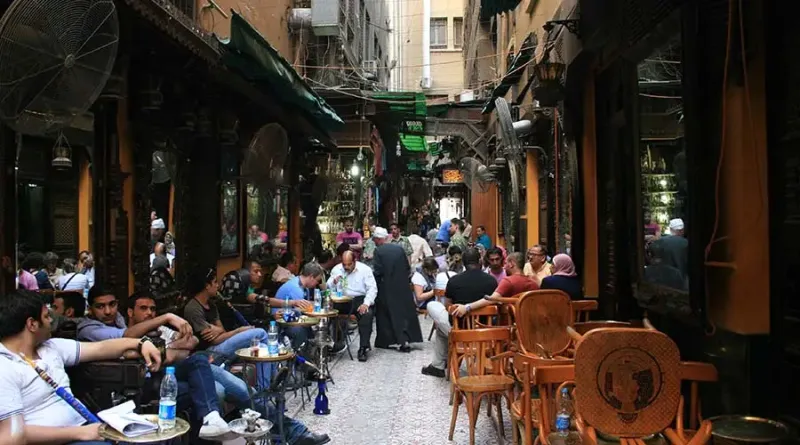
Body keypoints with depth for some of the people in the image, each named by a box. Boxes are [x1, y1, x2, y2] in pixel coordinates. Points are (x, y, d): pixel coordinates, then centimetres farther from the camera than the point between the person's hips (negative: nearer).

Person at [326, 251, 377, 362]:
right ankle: (337, 340, -9)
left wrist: (366, 303, -19)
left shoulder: (365, 269, 0)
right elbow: (328, 287, 9)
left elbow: (372, 288, -4)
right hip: (342, 300, 2)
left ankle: (363, 348, -27)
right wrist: (334, 282, -14)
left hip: (359, 299, -2)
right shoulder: (337, 269, 9)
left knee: (367, 314, -32)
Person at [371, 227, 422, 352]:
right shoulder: (399, 248, 3)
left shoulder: (378, 251, -12)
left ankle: (385, 341, 13)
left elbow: (377, 272, -15)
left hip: (386, 289, -4)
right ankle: (405, 340, 7)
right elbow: (407, 268, 5)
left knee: (385, 314, 8)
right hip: (402, 286, 4)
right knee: (404, 312, 12)